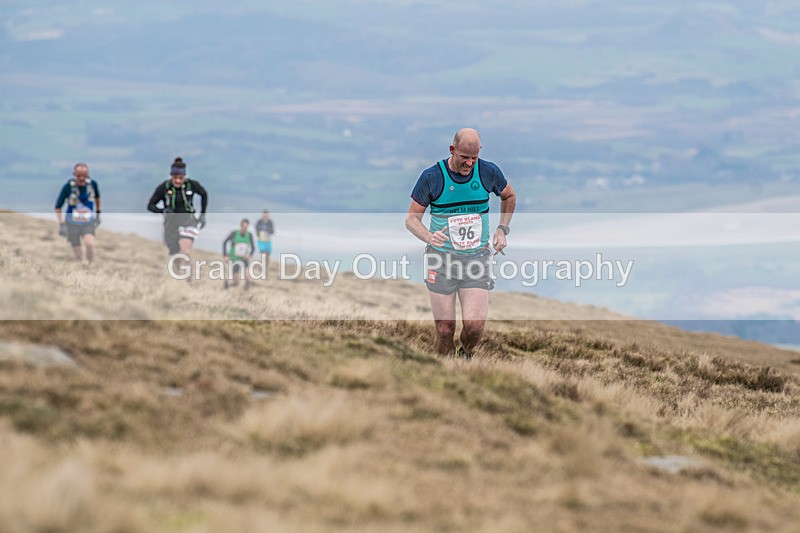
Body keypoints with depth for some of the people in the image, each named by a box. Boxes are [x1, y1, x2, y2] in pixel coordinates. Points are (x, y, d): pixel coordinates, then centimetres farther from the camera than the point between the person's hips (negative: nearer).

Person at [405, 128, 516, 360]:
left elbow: (509, 196, 20)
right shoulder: (431, 177, -8)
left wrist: (502, 229, 8)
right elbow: (411, 219, -1)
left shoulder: (488, 172, -2)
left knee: (475, 325, -13)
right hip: (442, 260, -1)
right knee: (445, 330, -4)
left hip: (477, 258, 1)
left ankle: (466, 354, 21)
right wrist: (429, 236, -21)